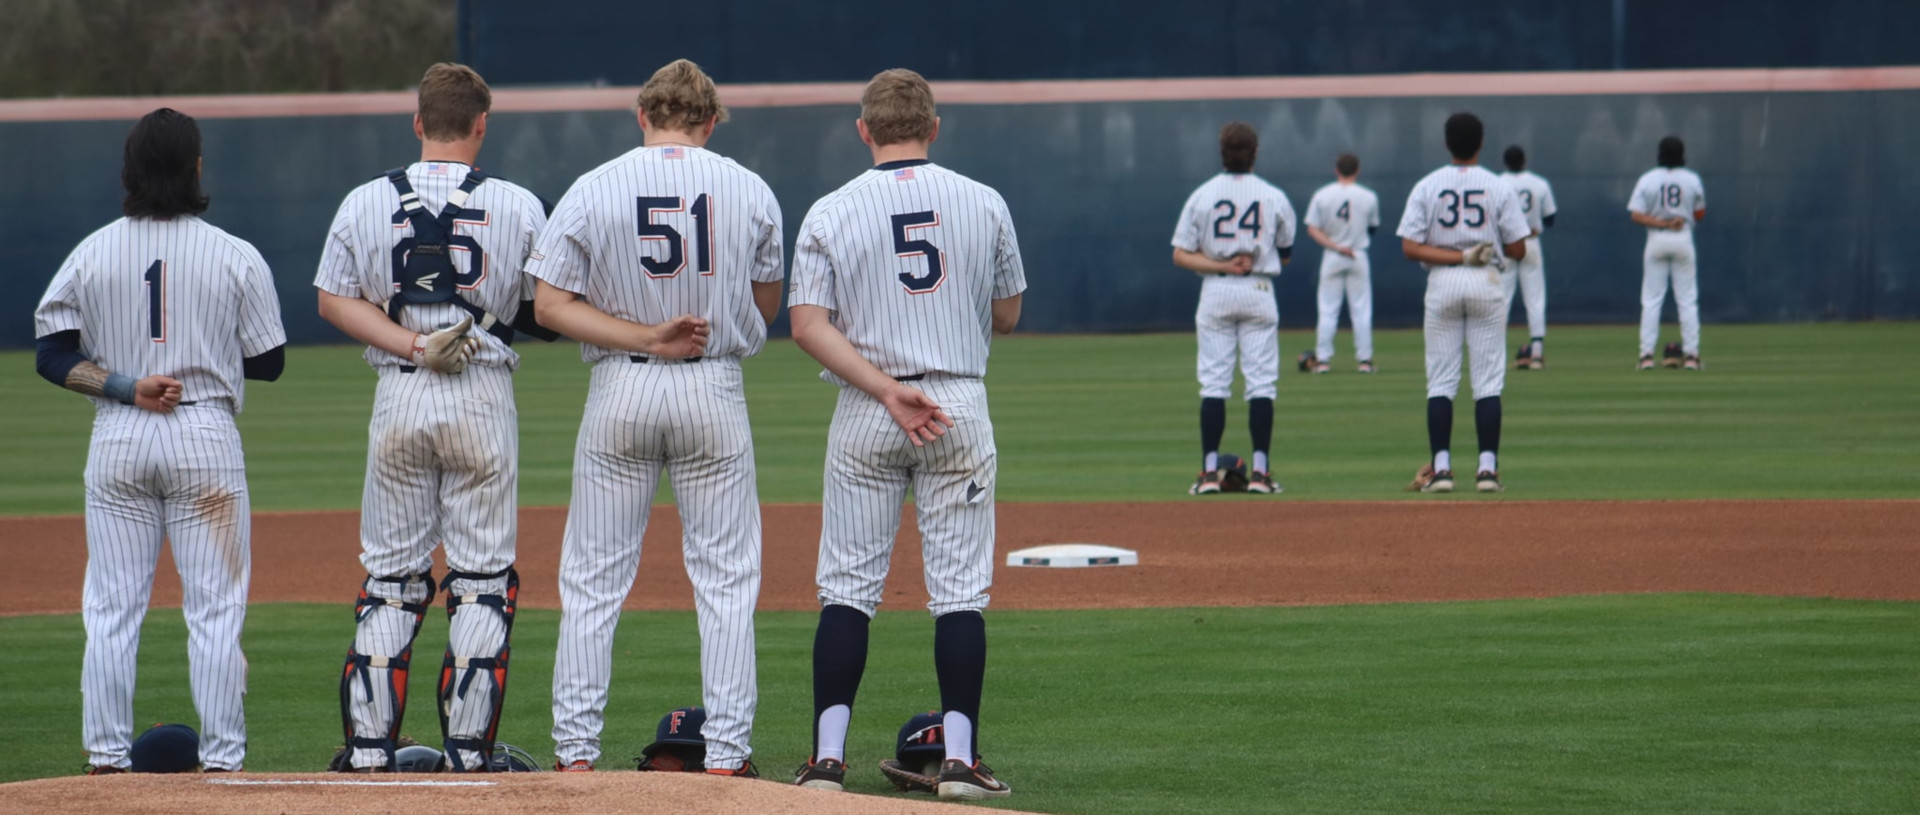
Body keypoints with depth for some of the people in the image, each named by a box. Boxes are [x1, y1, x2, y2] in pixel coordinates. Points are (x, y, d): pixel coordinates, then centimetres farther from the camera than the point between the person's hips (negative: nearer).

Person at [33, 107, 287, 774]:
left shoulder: (91, 254, 2)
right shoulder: (237, 258, -4)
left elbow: (52, 356, -2)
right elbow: (268, 363, 1)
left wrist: (124, 385, -8)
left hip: (117, 440, 2)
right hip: (206, 434, -2)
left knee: (112, 606, 6)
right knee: (215, 606, 2)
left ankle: (106, 756, 4)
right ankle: (221, 758, 0)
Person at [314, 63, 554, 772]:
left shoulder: (365, 202, 2)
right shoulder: (518, 206, -2)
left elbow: (332, 299, 0)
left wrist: (413, 346, -6)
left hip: (398, 395, 2)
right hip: (485, 396, -2)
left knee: (390, 579, 8)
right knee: (482, 580, 4)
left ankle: (370, 752, 5)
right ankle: (469, 757, 1)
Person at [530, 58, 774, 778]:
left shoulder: (593, 190, -3)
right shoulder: (750, 192, 0)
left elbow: (551, 303, -8)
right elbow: (766, 307, 10)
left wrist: (645, 337, -10)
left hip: (620, 392, 0)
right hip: (715, 392, 0)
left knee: (593, 581, 6)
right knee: (726, 579, 6)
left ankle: (575, 750, 5)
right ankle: (725, 752, 1)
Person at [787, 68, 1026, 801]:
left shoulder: (830, 213, -2)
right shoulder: (984, 204, 1)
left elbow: (808, 325, -11)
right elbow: (1007, 316, 10)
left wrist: (887, 391, -14)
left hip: (863, 414, 0)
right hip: (960, 409, 0)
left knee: (847, 584, 5)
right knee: (959, 586, 3)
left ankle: (827, 755, -2)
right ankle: (959, 758, -2)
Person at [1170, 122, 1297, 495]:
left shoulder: (1202, 196, -2)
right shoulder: (1274, 198, 0)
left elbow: (1181, 255, -6)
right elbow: (1285, 255, 8)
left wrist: (1221, 266, -8)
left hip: (1215, 292, 0)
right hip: (1259, 292, 0)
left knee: (1213, 383, 2)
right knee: (1261, 381, 2)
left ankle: (1210, 471, -2)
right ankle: (1260, 471, -4)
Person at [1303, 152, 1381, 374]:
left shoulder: (1322, 196, -4)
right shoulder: (1368, 197, -3)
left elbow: (1312, 230, -9)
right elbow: (1373, 227, 9)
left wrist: (1335, 246, -12)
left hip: (1331, 257, 0)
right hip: (1359, 256, 0)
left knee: (1327, 310, 4)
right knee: (1361, 310, 5)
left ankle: (1322, 359, 2)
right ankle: (1364, 359, 4)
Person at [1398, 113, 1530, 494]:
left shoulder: (1426, 187, 0)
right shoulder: (1499, 188, -1)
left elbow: (1410, 247, -9)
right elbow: (1518, 249, -3)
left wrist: (1458, 256, -10)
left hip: (1442, 284, 0)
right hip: (1487, 282, 0)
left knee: (1440, 380, 4)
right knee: (1488, 380, 2)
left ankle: (1440, 468, -2)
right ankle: (1487, 467, -4)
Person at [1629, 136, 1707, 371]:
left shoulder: (1647, 180, -3)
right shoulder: (1692, 180, -1)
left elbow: (1636, 215, -11)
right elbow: (1700, 214, 6)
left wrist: (1662, 223, -11)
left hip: (1656, 240, 0)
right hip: (1683, 239, 0)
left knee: (1651, 300, 3)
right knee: (1687, 300, 3)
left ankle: (1647, 354, -4)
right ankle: (1691, 354, -2)